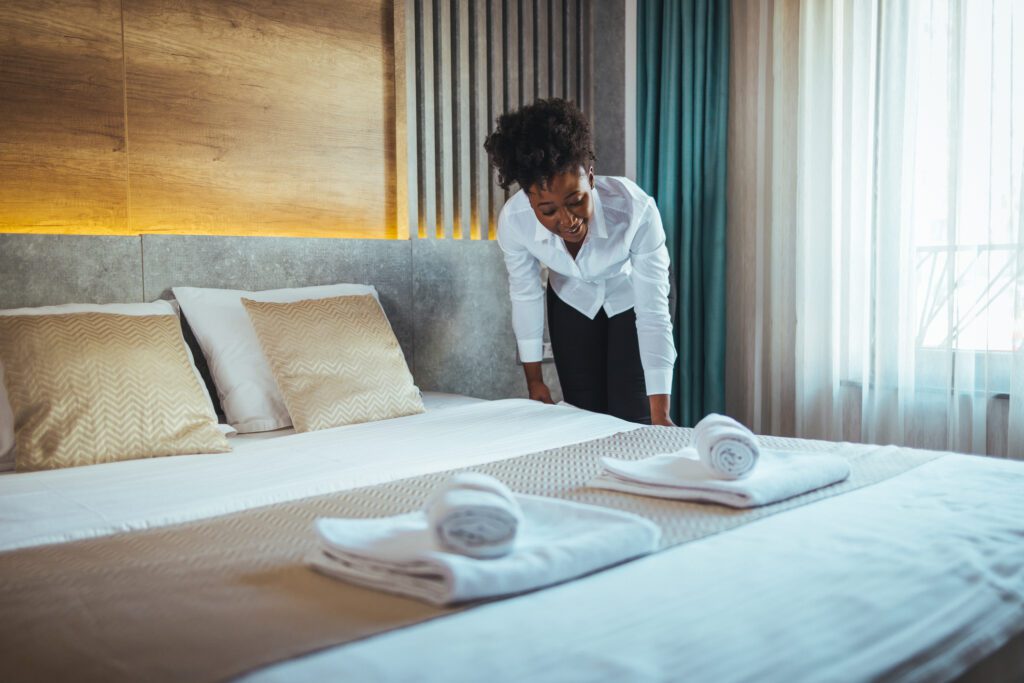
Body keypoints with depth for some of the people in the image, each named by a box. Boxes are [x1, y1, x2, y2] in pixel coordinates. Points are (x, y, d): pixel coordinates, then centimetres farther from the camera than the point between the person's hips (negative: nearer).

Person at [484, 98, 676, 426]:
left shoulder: (637, 209, -40)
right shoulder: (513, 221, -31)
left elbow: (653, 315, -34)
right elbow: (525, 296, -13)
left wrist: (660, 415, -35)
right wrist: (534, 378, -3)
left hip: (630, 300, -2)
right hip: (572, 303, 2)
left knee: (631, 421, -5)